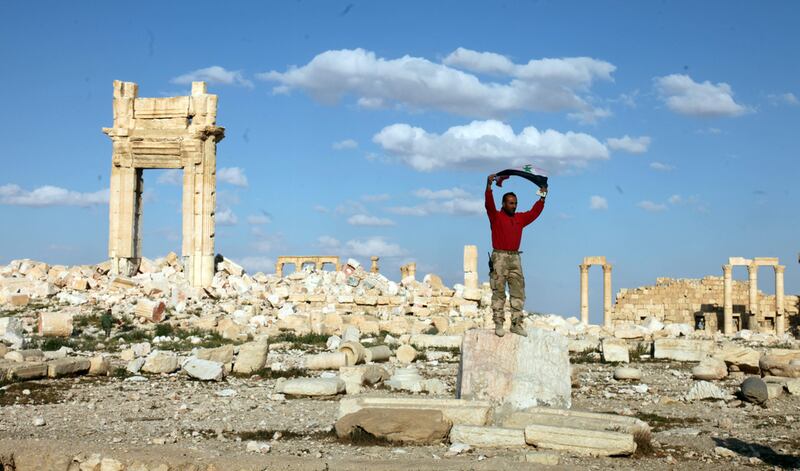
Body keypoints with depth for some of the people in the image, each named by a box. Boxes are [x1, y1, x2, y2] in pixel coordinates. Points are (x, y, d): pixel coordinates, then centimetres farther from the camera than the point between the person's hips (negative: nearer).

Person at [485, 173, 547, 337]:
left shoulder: (520, 218, 18)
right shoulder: (496, 216, 2)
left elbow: (534, 212, 23)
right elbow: (489, 204, -13)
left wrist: (543, 197, 15)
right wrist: (489, 185, -25)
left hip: (515, 258, 5)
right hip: (499, 257, -5)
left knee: (518, 292, 1)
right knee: (499, 292, -5)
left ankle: (516, 324, 4)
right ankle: (498, 324, -5)